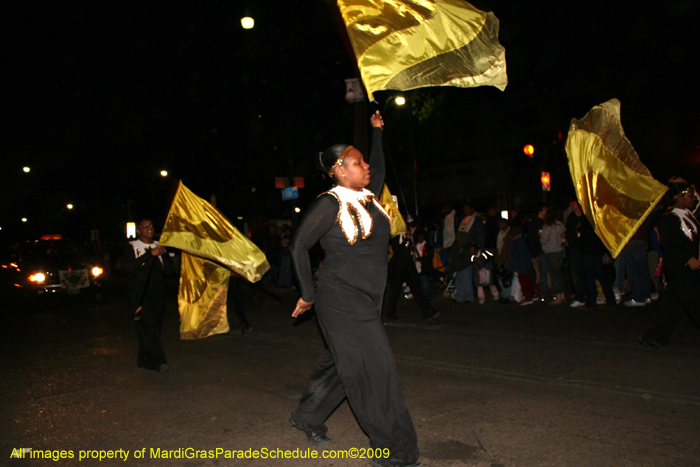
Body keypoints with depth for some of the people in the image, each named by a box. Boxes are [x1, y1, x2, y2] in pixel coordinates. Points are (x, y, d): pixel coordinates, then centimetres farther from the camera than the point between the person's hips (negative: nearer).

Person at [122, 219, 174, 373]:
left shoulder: (159, 246, 14)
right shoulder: (131, 247, 3)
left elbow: (169, 270, 7)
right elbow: (127, 267, -15)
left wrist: (163, 254, -11)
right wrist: (150, 254, -18)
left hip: (157, 292, 5)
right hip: (138, 292, -4)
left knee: (155, 325, 4)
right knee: (148, 324, -16)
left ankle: (145, 360, 16)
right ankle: (158, 360, -14)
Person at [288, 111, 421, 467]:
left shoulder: (368, 198, 9)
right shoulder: (329, 204, -13)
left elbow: (379, 170, 31)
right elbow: (299, 247, -7)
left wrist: (377, 130, 31)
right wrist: (308, 294, -4)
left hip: (366, 302, 8)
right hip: (342, 302, -8)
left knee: (341, 364, 18)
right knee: (374, 370, -4)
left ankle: (307, 417, 39)